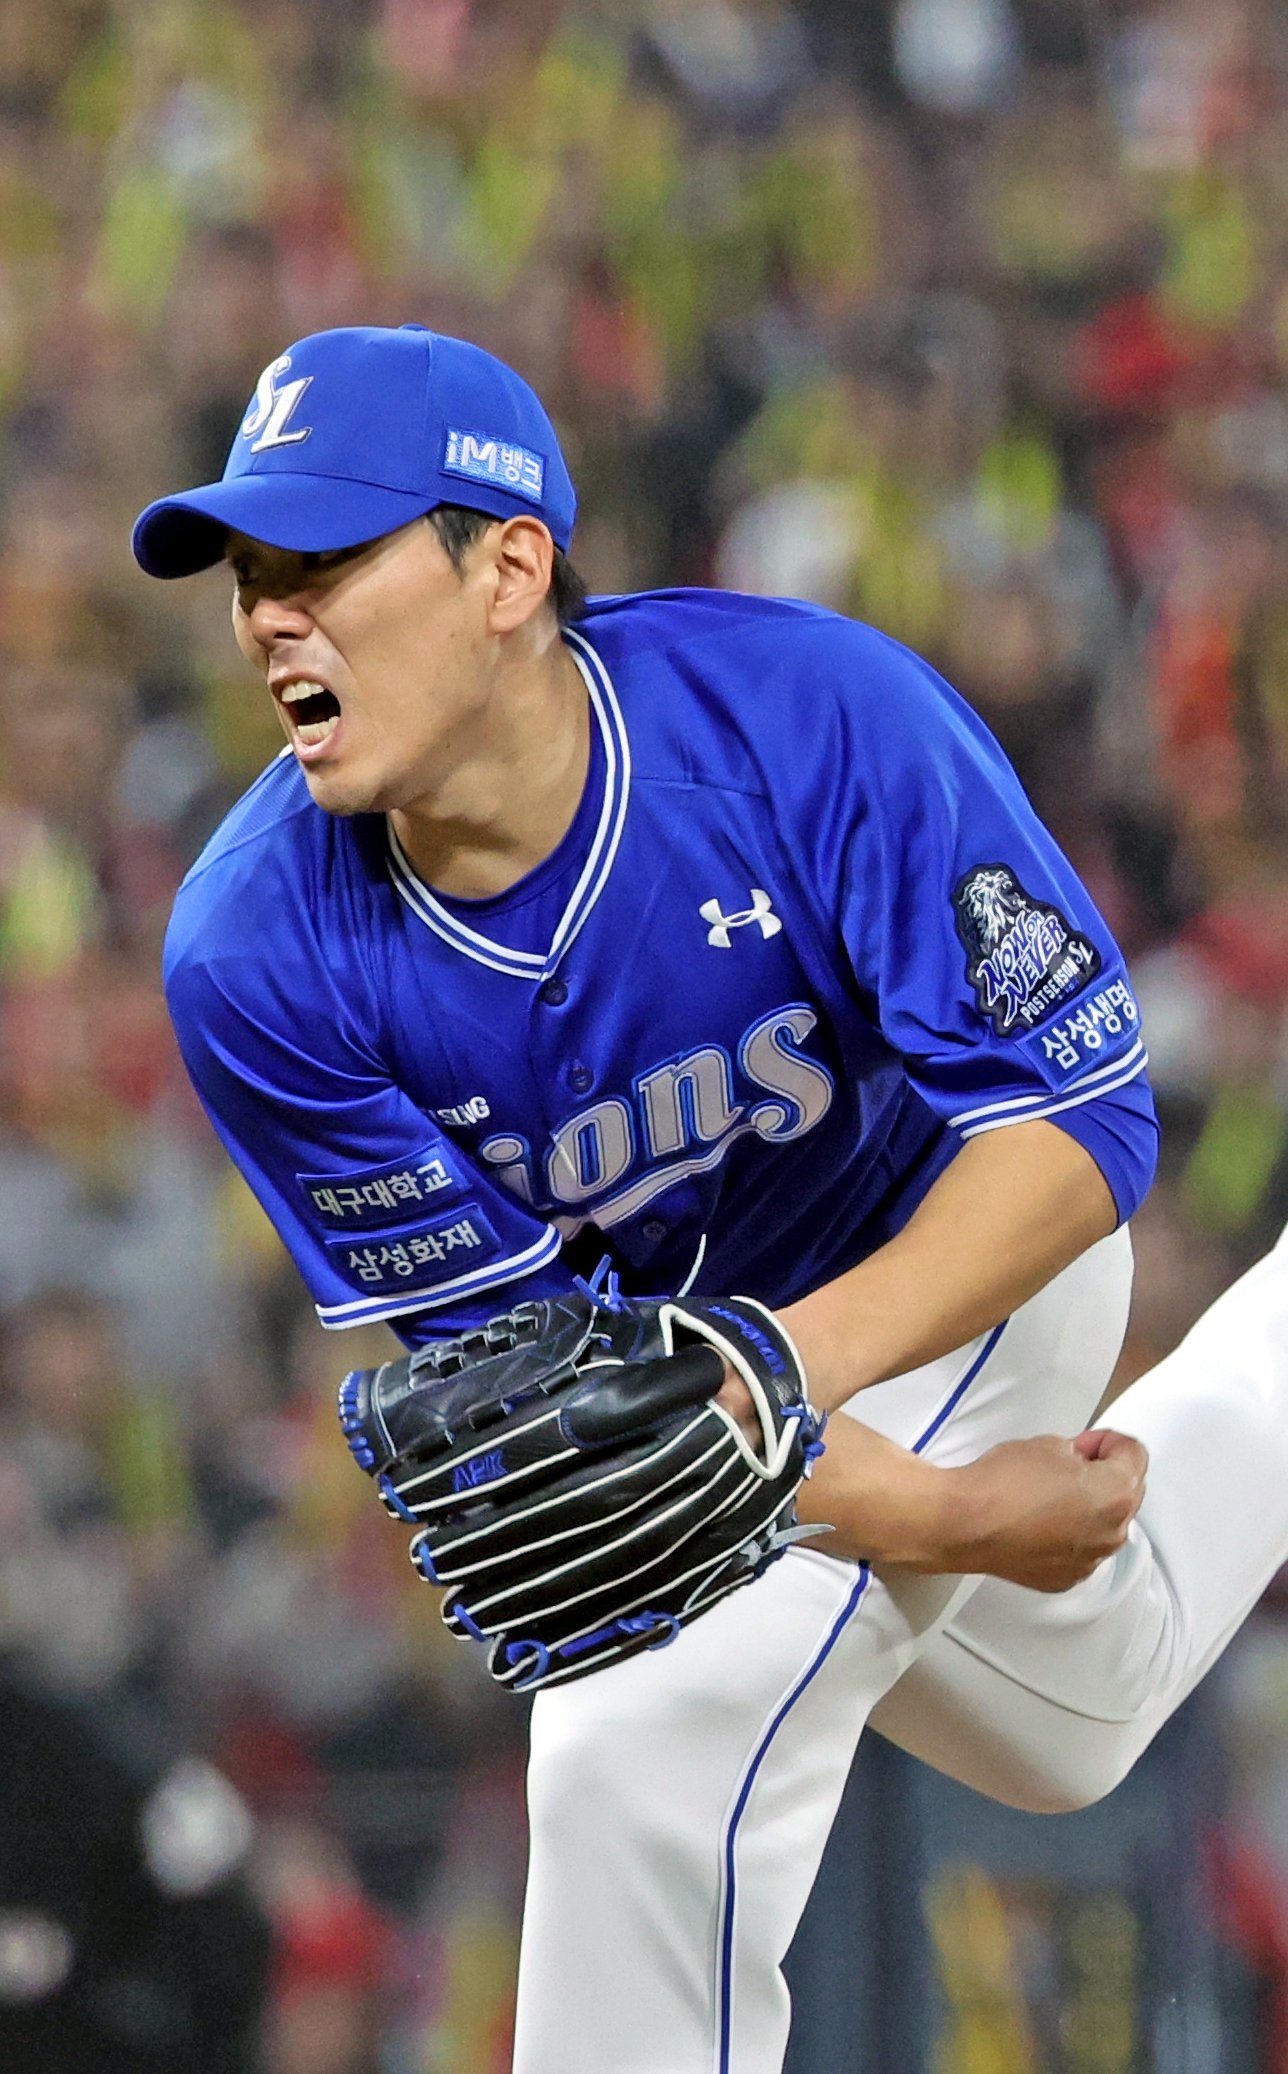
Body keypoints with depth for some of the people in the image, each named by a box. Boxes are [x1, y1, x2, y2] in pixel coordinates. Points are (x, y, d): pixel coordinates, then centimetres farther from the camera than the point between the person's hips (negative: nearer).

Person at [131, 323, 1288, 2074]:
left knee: (654, 1746, -26)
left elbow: (1076, 1126, -34)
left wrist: (774, 1378, -50)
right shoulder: (259, 961, -27)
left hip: (959, 1267, -5)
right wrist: (927, 1515, -33)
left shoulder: (814, 714, -35)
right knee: (1065, 1721, 28)